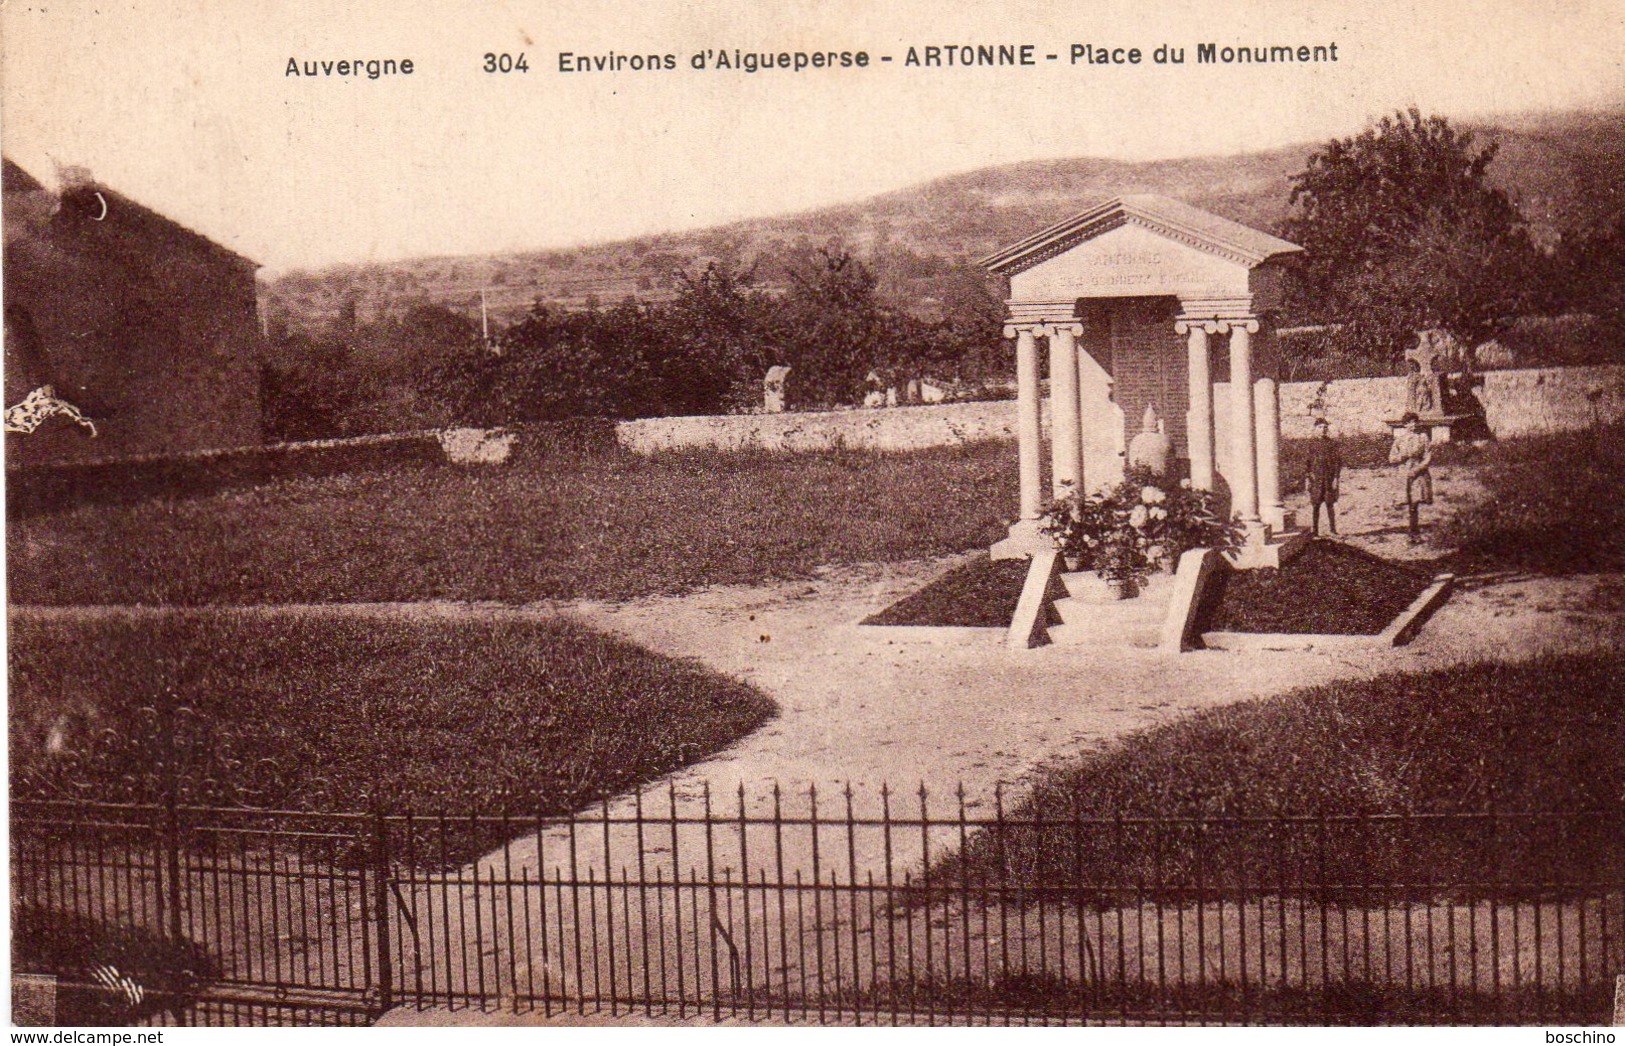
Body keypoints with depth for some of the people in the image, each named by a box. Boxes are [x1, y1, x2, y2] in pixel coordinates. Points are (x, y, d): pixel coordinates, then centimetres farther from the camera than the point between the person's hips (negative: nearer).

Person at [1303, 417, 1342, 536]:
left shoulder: (1332, 445, 2)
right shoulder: (1312, 445, 6)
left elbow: (1338, 462, 1)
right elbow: (1307, 463, 7)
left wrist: (1336, 478, -7)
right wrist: (1307, 479, 1)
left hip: (1330, 479, -1)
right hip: (1315, 479, 1)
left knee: (1330, 504, 5)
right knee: (1314, 504, -2)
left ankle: (1333, 529, 13)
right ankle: (1314, 530, 2)